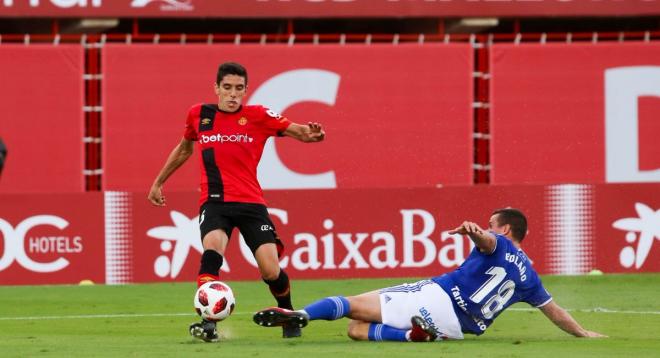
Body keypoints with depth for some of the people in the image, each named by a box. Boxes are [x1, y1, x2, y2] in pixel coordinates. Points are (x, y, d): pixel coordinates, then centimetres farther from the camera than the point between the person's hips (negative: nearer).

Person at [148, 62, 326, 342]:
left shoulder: (257, 117, 2)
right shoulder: (198, 115, 9)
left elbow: (296, 130, -4)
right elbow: (184, 148, 27)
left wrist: (311, 134, -28)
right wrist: (158, 182, 33)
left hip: (250, 203, 0)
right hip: (214, 202, 0)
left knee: (271, 271, -8)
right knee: (212, 247, -32)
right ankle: (206, 321, -37)